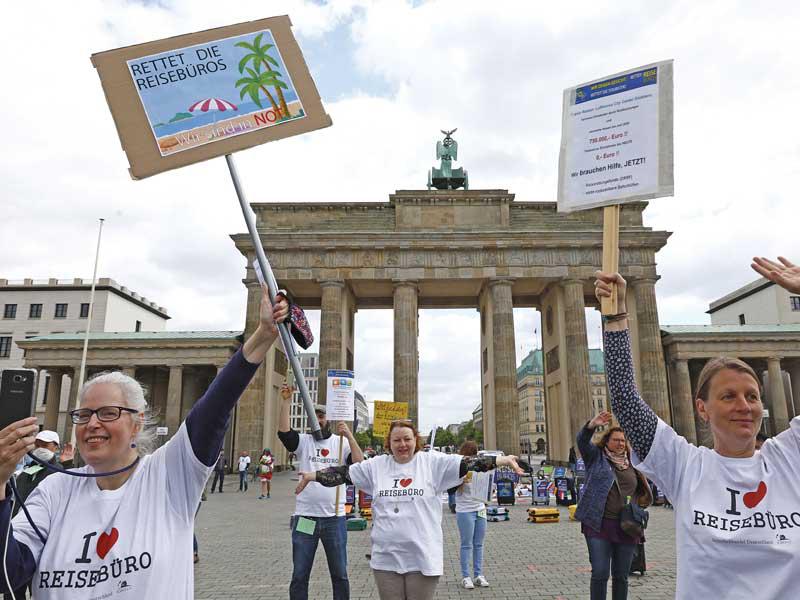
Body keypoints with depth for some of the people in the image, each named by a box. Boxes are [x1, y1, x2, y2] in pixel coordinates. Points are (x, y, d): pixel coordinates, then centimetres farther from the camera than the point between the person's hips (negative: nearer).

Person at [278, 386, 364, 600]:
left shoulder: (341, 443, 3)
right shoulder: (303, 441, 2)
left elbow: (359, 464, -11)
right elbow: (283, 431, -16)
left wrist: (349, 436, -19)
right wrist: (286, 400, -20)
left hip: (335, 518, 0)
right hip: (304, 518, 0)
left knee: (340, 574, 11)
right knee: (299, 576, 9)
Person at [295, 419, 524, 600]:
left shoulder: (433, 462, -3)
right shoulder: (376, 465, 5)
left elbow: (467, 463, -11)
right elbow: (344, 473, 8)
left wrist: (502, 460, -19)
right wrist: (313, 475, 7)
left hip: (423, 558, -2)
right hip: (386, 558, 2)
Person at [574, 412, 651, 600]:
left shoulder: (631, 464, 14)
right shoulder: (596, 456, 3)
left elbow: (641, 490, 25)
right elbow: (582, 441, -16)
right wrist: (593, 424, -34)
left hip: (626, 527, 4)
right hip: (599, 524, -4)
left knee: (621, 576, 11)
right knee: (600, 574, -6)